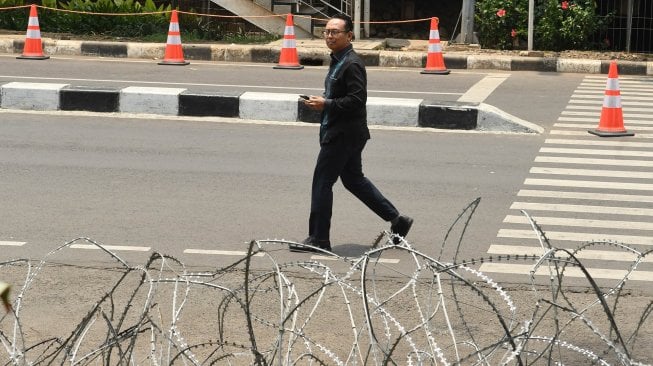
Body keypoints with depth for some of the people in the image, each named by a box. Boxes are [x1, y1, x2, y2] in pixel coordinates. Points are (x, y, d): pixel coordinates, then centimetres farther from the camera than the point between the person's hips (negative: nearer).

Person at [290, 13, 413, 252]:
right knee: (354, 179, 18)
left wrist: (326, 104, -22)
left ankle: (318, 239, 4)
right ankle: (396, 220, 23)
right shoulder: (337, 61, 14)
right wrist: (321, 103, 10)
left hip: (343, 135, -11)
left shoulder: (352, 64, -18)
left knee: (322, 182, -4)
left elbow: (357, 100, -25)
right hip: (341, 132, 11)